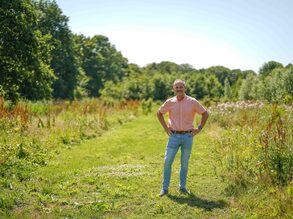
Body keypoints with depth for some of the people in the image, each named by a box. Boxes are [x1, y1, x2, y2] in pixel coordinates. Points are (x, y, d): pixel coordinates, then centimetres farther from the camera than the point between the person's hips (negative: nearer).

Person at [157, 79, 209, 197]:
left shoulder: (192, 102, -3)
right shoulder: (170, 102, 0)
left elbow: (205, 113, 6)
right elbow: (159, 113, 14)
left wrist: (199, 128, 1)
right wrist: (165, 128, 7)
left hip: (188, 136, 0)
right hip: (174, 136, 1)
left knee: (184, 163, 10)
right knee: (167, 162, -1)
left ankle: (182, 187, 23)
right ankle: (165, 188, 10)